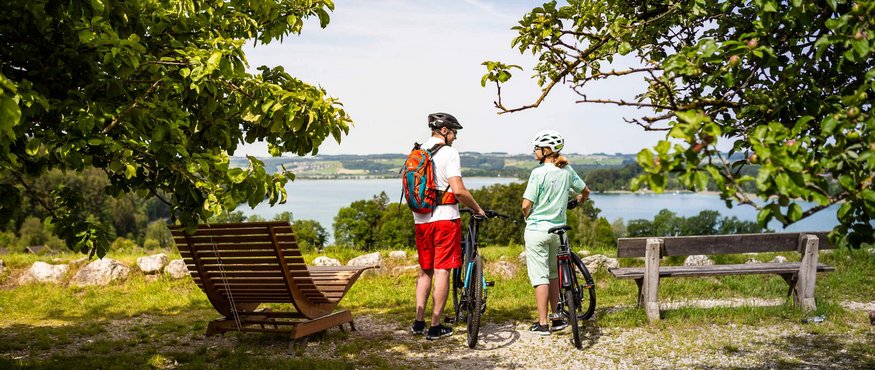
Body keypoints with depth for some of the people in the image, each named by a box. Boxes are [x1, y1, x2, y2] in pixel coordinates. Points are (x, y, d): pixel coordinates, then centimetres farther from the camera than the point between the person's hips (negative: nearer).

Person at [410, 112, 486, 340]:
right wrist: (477, 209, -4)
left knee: (425, 270, 16)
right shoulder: (449, 153, -10)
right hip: (445, 218, -6)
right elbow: (458, 190, -17)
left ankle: (419, 322, 15)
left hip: (421, 219, 7)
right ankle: (435, 327, 2)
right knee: (442, 271, -1)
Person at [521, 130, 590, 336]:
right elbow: (585, 192, 16)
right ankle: (556, 318, 24)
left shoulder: (539, 173, -15)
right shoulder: (567, 171, 2)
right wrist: (575, 202, 37)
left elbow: (526, 205, -15)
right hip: (558, 229, 6)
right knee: (553, 274, 19)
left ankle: (542, 323, 3)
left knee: (540, 277, 0)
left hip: (537, 229, -6)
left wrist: (526, 217, 6)